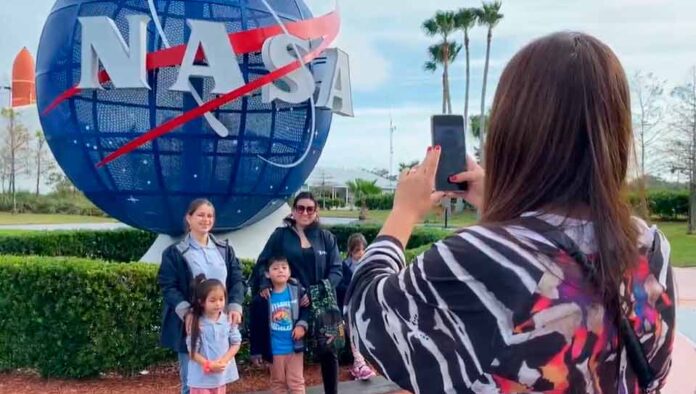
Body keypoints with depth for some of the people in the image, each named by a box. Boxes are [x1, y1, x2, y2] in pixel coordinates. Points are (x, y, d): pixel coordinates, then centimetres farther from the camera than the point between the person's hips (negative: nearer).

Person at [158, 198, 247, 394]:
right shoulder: (174, 252, 1)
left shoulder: (225, 250, 13)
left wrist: (235, 307, -11)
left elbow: (237, 280, 7)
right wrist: (186, 312, -21)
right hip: (191, 325, -3)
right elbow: (168, 287, -5)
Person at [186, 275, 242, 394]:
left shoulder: (228, 320, -4)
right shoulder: (197, 324, -13)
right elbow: (192, 351, -12)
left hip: (222, 374, 4)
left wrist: (224, 360, -14)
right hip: (201, 376, -4)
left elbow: (236, 343, 1)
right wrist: (209, 365, -21)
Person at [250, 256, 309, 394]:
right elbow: (256, 326, -3)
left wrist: (302, 324, -16)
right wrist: (256, 351, -1)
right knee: (277, 383, 16)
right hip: (274, 349, 0)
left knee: (296, 382, 9)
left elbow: (307, 309, 5)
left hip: (295, 346, 0)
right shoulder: (262, 297, -9)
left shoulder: (297, 291, -7)